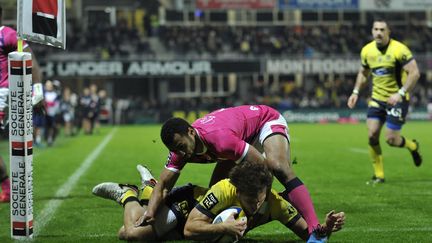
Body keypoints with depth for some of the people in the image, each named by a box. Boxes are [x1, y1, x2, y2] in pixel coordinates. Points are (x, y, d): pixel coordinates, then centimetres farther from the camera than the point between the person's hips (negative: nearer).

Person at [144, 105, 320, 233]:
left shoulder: (219, 138, -42)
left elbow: (262, 167, -35)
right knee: (216, 188, 1)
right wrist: (149, 214, -35)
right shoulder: (180, 145, -19)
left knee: (279, 168, -35)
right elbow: (163, 186, -17)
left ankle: (314, 229, -45)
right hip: (245, 139, 9)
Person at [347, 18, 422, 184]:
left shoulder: (399, 49, -18)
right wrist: (356, 92, 6)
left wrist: (400, 93, -28)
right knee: (372, 134, -9)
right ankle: (378, 174, 6)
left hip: (397, 99, -5)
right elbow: (363, 73, 18)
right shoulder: (367, 50, 1)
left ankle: (412, 146, 28)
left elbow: (415, 73, -19)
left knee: (391, 139, -8)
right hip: (377, 98, 5)